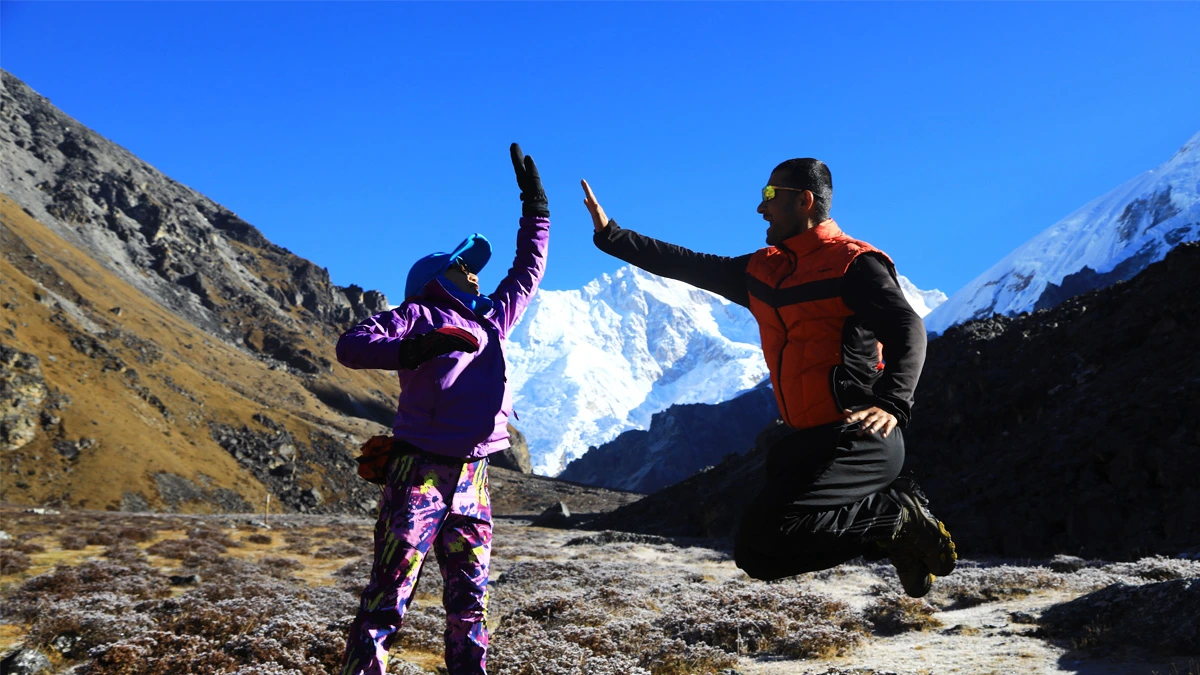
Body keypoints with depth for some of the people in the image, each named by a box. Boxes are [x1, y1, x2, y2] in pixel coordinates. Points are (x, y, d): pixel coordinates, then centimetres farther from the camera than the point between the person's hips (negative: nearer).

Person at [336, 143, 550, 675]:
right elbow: (351, 345, -12)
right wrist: (414, 350, -27)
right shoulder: (418, 315, 2)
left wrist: (535, 205, 31)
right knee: (388, 595, -8)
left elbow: (526, 274, 32)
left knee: (470, 600, 8)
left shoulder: (489, 321, 21)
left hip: (471, 479, 7)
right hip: (420, 469, -6)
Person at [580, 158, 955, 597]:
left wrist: (891, 404, -37)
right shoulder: (762, 270, 15)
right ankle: (896, 535, 14)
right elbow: (687, 265, 17)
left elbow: (907, 328, -20)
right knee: (757, 557, 8)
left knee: (763, 535, -21)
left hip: (857, 438, -9)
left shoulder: (853, 264, -8)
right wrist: (609, 235, 16)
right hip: (807, 440, 9)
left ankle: (896, 516, -4)